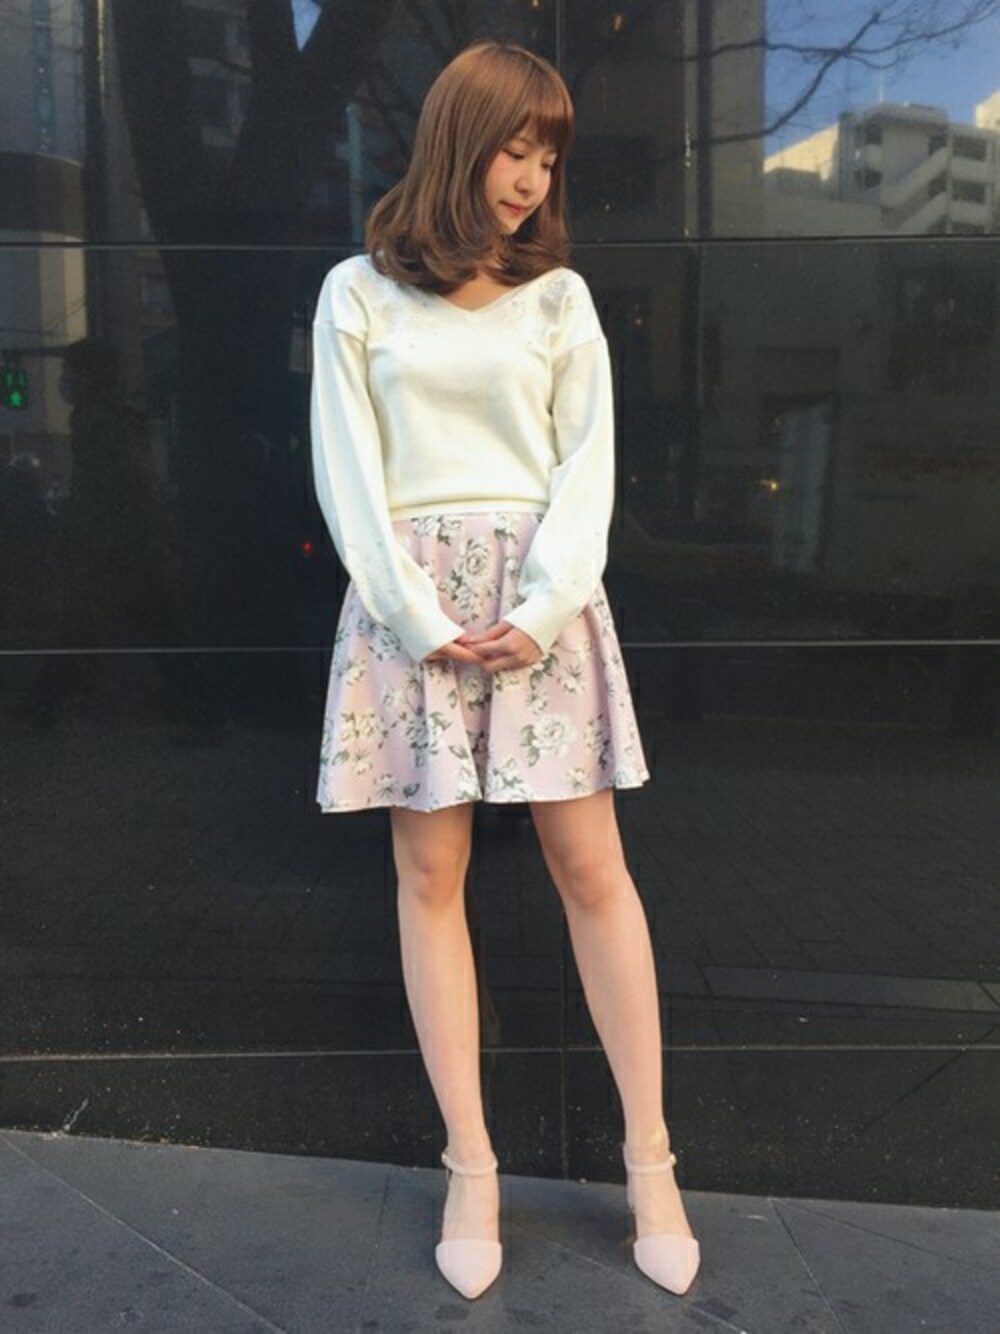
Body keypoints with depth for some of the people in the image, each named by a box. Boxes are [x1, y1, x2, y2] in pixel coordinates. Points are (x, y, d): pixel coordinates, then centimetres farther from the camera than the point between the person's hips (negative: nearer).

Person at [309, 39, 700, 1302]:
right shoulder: (358, 294, 6)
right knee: (430, 877, 1)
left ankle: (650, 1159, 14)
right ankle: (472, 1168, 14)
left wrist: (543, 610, -11)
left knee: (592, 867, 0)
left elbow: (587, 463, 3)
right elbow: (348, 473, 0)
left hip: (539, 592, 1)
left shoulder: (558, 296, 9)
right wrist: (420, 617, -10)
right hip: (409, 596, 0)